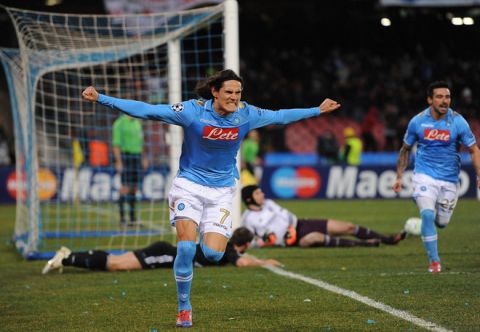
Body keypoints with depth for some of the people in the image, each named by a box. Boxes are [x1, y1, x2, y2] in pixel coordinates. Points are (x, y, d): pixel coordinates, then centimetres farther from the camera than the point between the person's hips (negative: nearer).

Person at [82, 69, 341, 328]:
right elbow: (146, 110, -14)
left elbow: (279, 116, 14)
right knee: (186, 248, -19)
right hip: (189, 185, -2)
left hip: (221, 191, 3)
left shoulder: (246, 114, -4)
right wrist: (102, 99, -20)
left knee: (213, 254, -13)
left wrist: (318, 111, 22)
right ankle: (183, 308, 1)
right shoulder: (192, 110, -14)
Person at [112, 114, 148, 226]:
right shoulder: (120, 123, -8)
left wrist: (143, 158, 18)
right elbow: (116, 143, -12)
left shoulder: (137, 122, 15)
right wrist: (118, 162, -18)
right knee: (126, 187, -10)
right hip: (125, 157, -7)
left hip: (136, 157, 7)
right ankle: (122, 218, -6)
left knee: (134, 188, 6)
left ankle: (132, 218, 9)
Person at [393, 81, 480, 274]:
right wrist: (399, 177, 7)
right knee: (428, 215, -22)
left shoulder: (458, 122, -9)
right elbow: (406, 149, 9)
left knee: (441, 223, 9)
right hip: (425, 176, -1)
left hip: (449, 179, 1)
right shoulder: (417, 121, -6)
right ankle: (434, 261, -11)